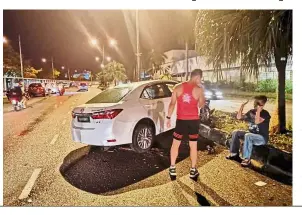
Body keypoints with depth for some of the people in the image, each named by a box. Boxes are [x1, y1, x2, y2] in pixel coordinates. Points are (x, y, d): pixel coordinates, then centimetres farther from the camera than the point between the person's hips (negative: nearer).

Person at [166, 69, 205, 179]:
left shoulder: (178, 87, -2)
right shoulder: (199, 89, -6)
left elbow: (172, 104, -2)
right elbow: (201, 105, 5)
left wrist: (168, 117, 5)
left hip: (181, 120, 1)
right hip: (193, 120, -1)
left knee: (175, 144, 13)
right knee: (193, 145, 12)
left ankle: (172, 168, 18)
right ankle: (193, 170, 21)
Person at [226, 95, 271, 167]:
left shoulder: (265, 114, -16)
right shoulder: (251, 111, 5)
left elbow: (257, 122, -34)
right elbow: (239, 117, 5)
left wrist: (258, 110, -30)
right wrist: (242, 107, -4)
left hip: (262, 138, -8)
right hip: (251, 134, 8)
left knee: (247, 136, -36)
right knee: (235, 132, -5)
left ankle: (247, 159, -27)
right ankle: (234, 154, 0)